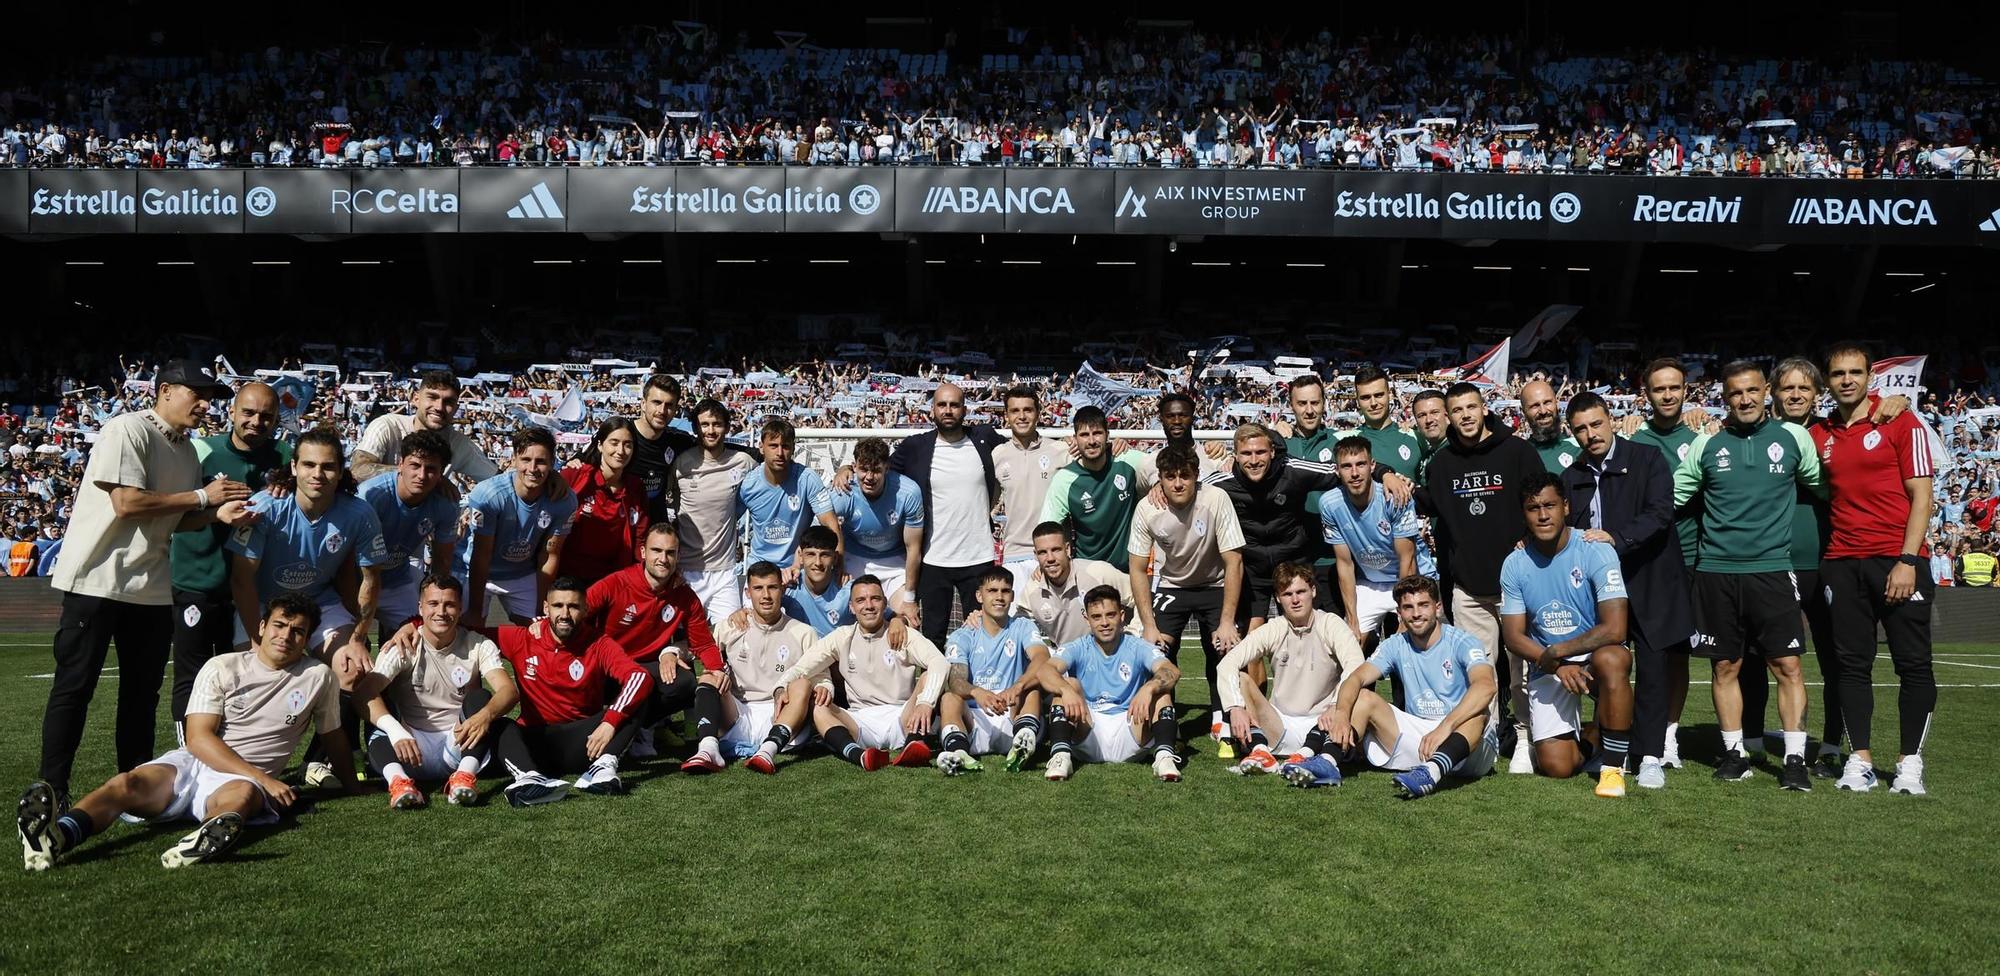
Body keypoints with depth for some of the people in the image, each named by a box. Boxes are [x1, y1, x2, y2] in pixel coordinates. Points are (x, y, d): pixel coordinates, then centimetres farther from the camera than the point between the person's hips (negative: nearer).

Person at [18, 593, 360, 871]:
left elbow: (333, 737, 22)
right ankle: (59, 834, -60)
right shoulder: (223, 667, 5)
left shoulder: (318, 677, 8)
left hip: (245, 779, -1)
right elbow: (199, 738, -5)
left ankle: (211, 836, -72)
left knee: (243, 794, -39)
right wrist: (263, 779, -15)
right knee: (127, 783, -31)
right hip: (191, 763, 1)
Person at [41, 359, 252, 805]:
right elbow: (127, 503, -21)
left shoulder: (188, 451, 12)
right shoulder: (127, 429, -12)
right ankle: (51, 792, 6)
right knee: (74, 687, -1)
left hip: (151, 587, 8)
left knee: (143, 691, 11)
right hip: (97, 580, -8)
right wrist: (202, 496, -14)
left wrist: (218, 514, -5)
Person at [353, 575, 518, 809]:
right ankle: (399, 781, -48)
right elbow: (364, 691, -20)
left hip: (460, 744, 0)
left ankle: (465, 776, -40)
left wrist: (485, 714, -41)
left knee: (480, 699, -24)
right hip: (412, 745, 0)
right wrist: (395, 731, -39)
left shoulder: (478, 646, -1)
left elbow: (509, 690, -17)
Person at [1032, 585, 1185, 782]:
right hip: (1087, 735, 0)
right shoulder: (1078, 649, 4)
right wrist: (1066, 690, -39)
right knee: (1068, 684, -19)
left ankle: (1164, 755, -35)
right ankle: (1061, 755, -35)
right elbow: (1043, 671, -17)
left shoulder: (1138, 647, 3)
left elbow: (1172, 672, -16)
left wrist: (1148, 689, -39)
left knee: (1160, 688, -17)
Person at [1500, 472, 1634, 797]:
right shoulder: (1514, 565, -3)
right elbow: (1513, 636, -1)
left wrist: (1556, 652, -18)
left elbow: (1614, 629, -21)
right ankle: (1588, 739, 26)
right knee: (1556, 767, -13)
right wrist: (1556, 667, -17)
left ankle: (1613, 767, -22)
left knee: (1612, 659, -41)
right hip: (1546, 669, 2)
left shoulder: (1596, 551, -14)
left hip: (1595, 655, -2)